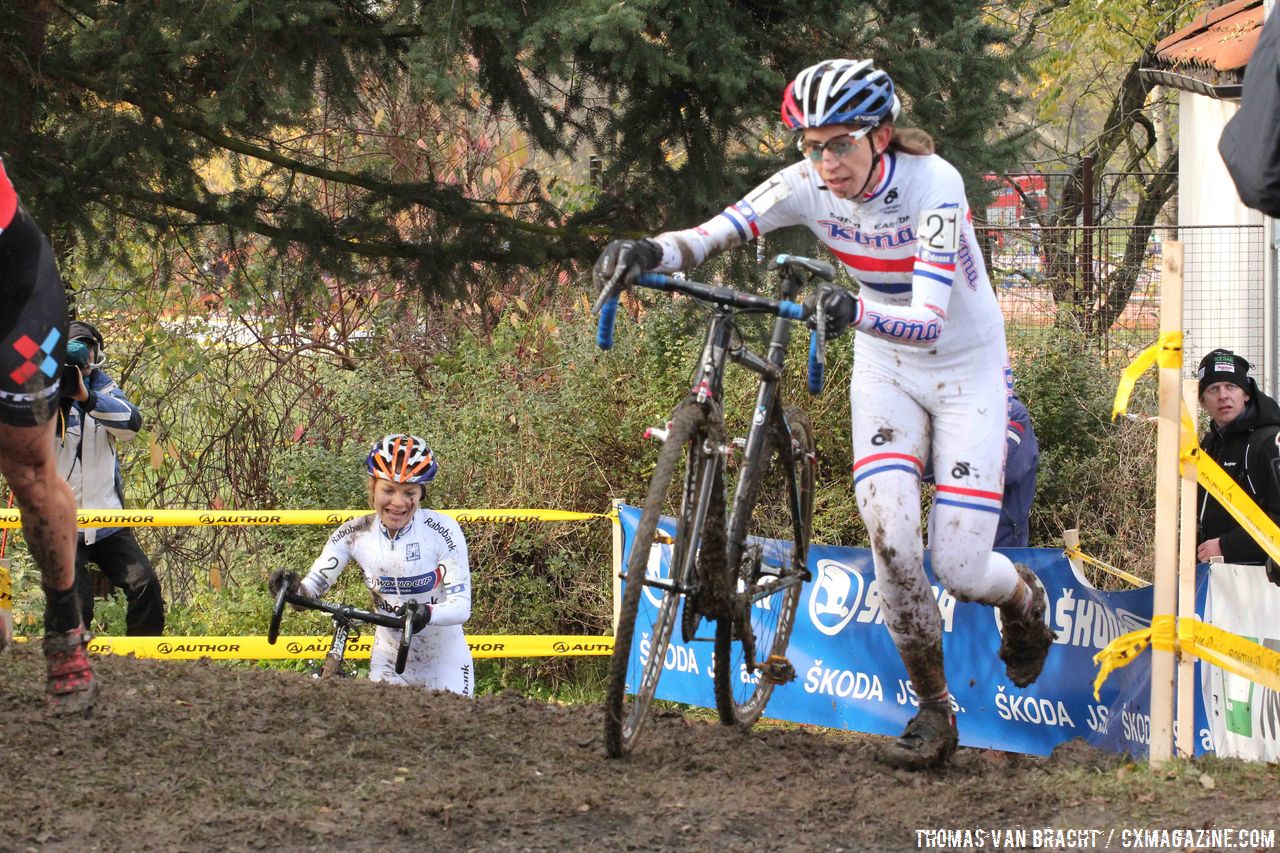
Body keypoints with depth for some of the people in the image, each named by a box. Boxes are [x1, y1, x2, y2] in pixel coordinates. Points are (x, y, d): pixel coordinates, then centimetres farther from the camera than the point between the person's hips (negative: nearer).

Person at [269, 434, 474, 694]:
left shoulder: (441, 531, -18)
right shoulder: (354, 534, -10)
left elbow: (461, 605, -23)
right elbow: (313, 587, -13)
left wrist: (426, 614, -43)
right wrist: (293, 589, -36)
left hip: (445, 666, -2)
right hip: (389, 663, 2)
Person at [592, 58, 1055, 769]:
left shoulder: (932, 184, -30)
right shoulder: (806, 186, -17)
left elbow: (929, 323, -39)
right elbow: (711, 234, -25)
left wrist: (855, 309, -58)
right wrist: (649, 252, -47)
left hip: (967, 369, -3)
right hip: (884, 369, 4)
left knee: (960, 570, -8)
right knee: (890, 537, -18)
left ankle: (1023, 598, 31)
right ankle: (934, 711, 0)